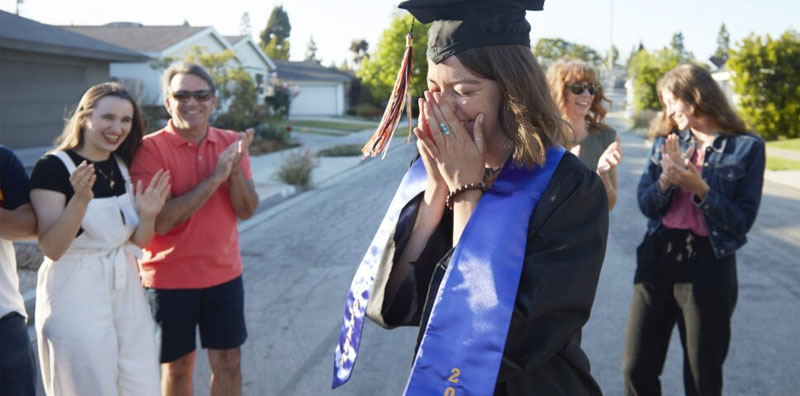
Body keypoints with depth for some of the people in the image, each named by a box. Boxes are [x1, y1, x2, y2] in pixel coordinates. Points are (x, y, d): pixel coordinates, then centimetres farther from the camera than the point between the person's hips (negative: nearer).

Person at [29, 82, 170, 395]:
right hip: (75, 296, -6)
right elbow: (52, 248, -18)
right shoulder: (53, 167, -13)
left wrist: (148, 215, -14)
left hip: (126, 290, 6)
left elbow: (139, 241, 8)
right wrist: (81, 199, -32)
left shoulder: (124, 166, 6)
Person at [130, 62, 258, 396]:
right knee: (177, 367, 11)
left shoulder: (231, 143, 0)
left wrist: (235, 168, -22)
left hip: (224, 274, 4)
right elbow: (160, 221, -22)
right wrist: (215, 176, -23)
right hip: (170, 278, -3)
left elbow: (246, 210, -5)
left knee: (227, 363, 11)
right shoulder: (150, 148, -13)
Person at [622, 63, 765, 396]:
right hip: (657, 258, 4)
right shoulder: (665, 142, 8)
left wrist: (699, 189, -20)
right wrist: (667, 179, -17)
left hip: (709, 266, -3)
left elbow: (743, 220, -7)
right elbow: (646, 205, 1)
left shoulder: (747, 147, -4)